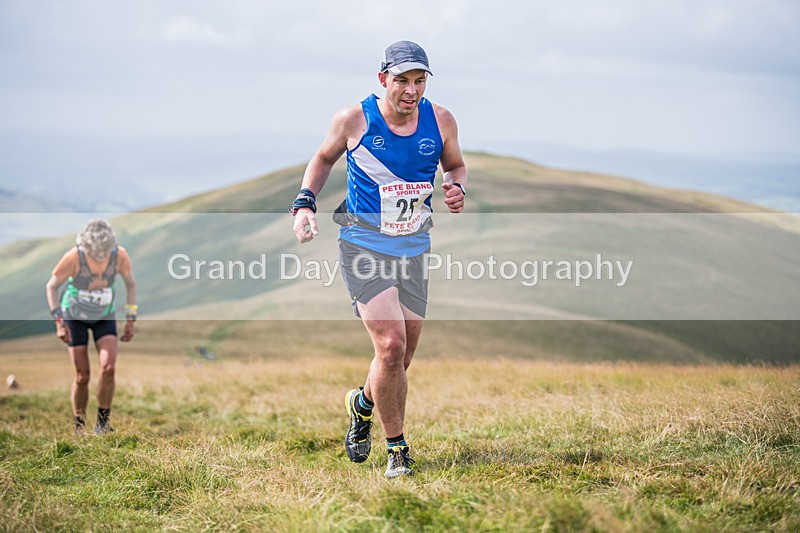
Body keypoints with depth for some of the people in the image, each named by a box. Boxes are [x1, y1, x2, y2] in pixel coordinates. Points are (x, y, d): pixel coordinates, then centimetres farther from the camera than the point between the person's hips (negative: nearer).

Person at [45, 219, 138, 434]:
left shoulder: (119, 255, -23)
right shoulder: (74, 257, -29)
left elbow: (130, 284, -3)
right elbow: (51, 286, -13)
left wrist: (130, 320, -4)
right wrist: (59, 323, -18)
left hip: (104, 316, 2)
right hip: (75, 316, -2)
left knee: (108, 368, -19)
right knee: (82, 377, -7)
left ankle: (103, 422, -4)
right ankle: (79, 427, 12)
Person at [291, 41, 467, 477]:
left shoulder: (440, 121, -2)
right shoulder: (354, 119, -9)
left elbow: (455, 165, 16)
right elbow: (323, 158, 10)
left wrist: (457, 188, -6)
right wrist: (304, 202, -5)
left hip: (413, 249, 4)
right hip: (363, 246, -4)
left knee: (401, 359, 8)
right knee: (390, 346, -19)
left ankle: (362, 404, 42)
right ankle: (397, 449, 0)